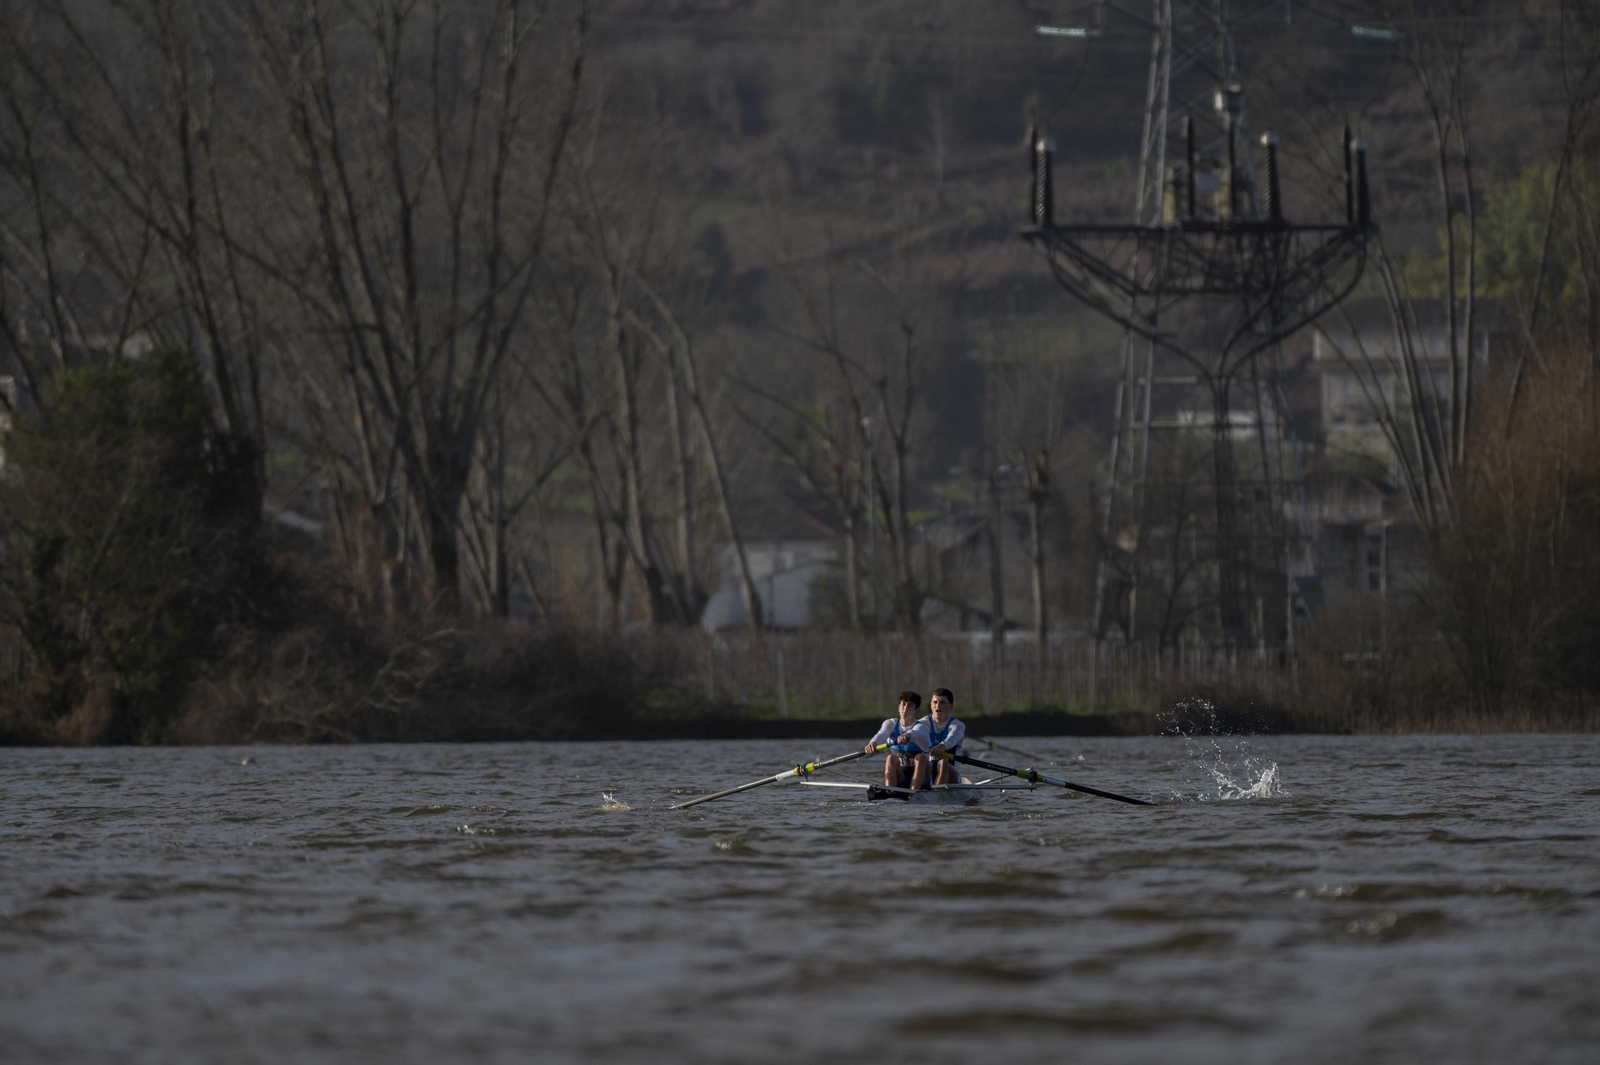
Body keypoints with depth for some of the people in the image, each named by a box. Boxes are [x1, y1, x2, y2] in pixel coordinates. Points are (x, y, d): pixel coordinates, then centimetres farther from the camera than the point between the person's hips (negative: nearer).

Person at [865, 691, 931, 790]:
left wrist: (907, 735, -57)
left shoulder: (921, 726, -5)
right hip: (898, 779, 2)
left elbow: (916, 732, -31)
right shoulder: (891, 723, 4)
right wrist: (873, 742, -43)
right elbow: (882, 733, -19)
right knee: (891, 758, -26)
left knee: (920, 757, -29)